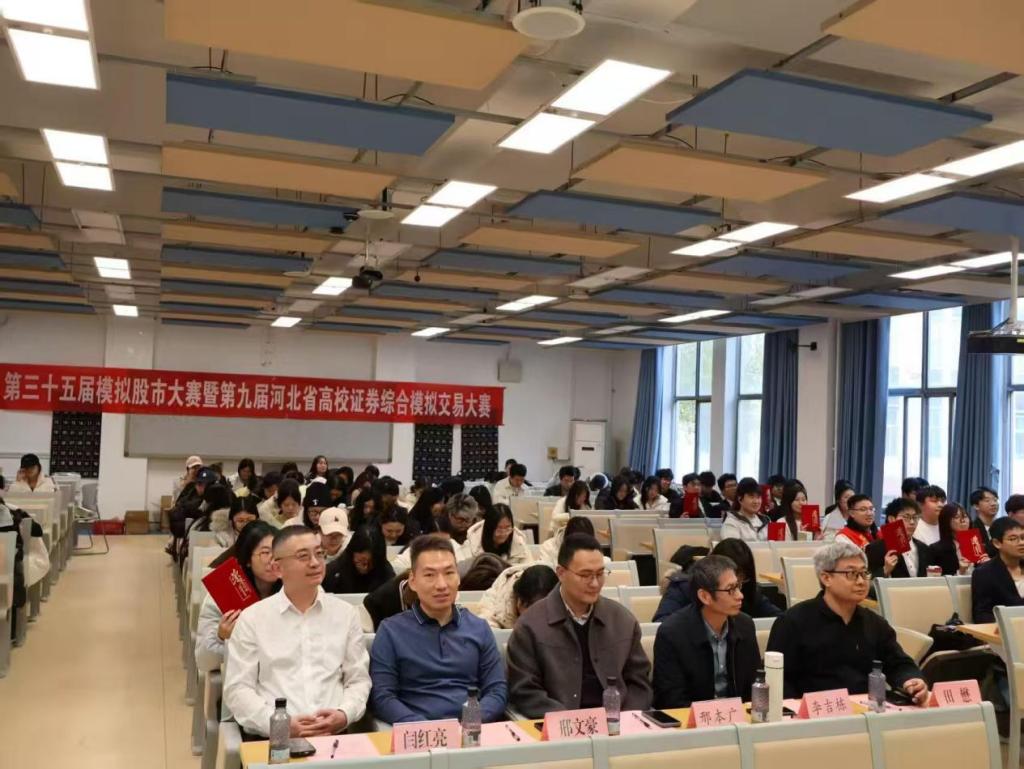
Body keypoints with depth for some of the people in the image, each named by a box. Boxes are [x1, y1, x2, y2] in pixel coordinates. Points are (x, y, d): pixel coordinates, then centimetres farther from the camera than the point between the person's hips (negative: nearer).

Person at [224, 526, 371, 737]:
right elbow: (237, 689, 2)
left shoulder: (346, 614, 11)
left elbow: (359, 680, 12)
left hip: (335, 734, 2)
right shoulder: (252, 618, 5)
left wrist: (344, 715, -8)